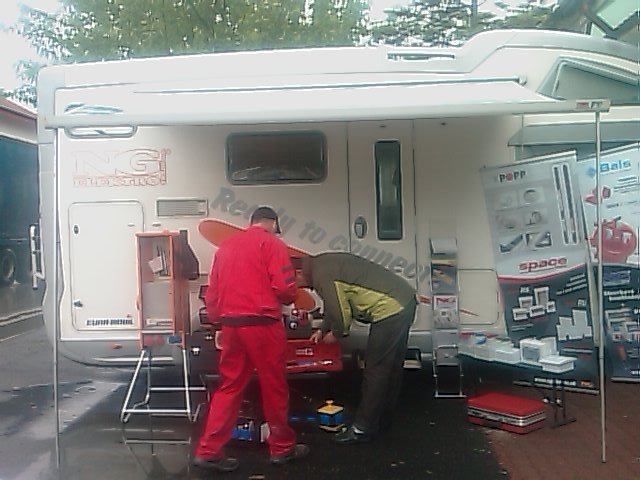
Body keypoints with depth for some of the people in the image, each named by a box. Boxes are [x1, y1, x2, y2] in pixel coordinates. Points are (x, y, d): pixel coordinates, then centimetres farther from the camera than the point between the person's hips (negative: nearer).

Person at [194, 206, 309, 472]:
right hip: (262, 324, -6)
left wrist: (218, 320, 24)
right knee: (274, 386, 7)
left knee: (229, 386, 13)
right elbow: (284, 288, -11)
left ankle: (208, 450, 11)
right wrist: (288, 299, 10)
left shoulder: (225, 246, 16)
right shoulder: (272, 243, -3)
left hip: (231, 325, 6)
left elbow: (211, 293, 15)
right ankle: (282, 447, 20)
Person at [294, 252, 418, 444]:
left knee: (375, 369, -4)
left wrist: (335, 334, 6)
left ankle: (362, 428, 4)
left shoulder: (322, 275, -17)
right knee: (392, 367, 17)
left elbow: (341, 311, -14)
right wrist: (322, 330, 31)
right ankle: (382, 420, 29)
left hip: (390, 309, -11)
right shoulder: (322, 263, 15)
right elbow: (334, 304, 28)